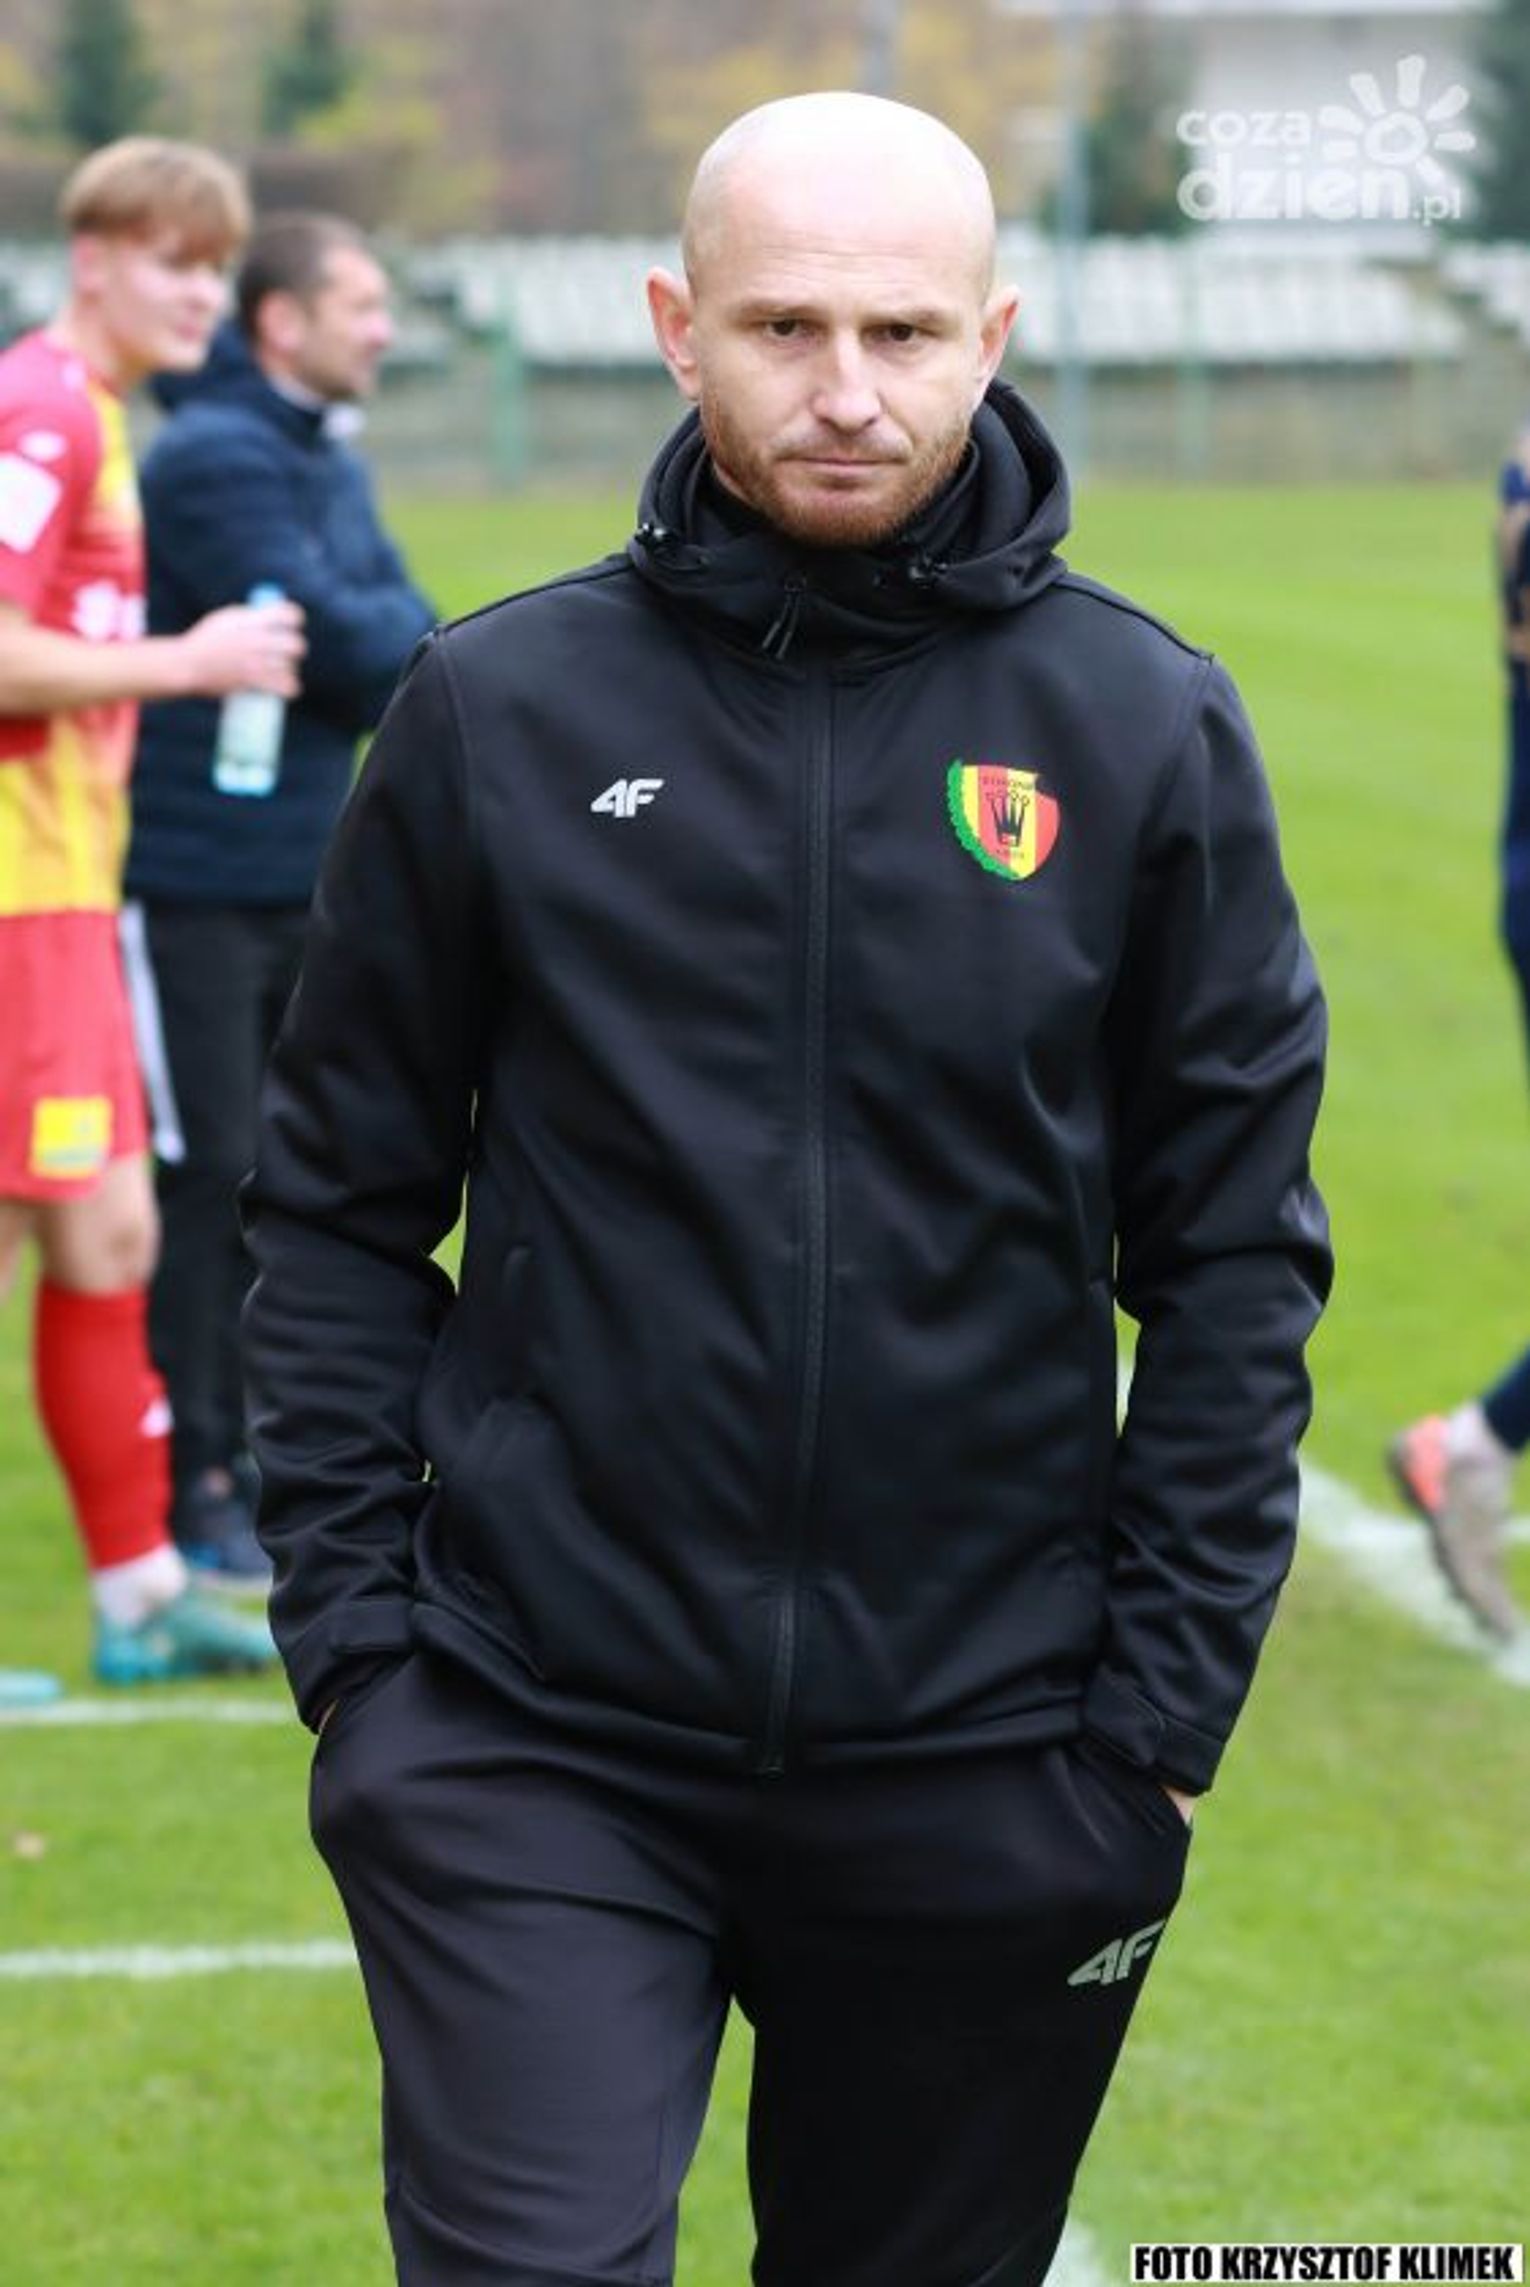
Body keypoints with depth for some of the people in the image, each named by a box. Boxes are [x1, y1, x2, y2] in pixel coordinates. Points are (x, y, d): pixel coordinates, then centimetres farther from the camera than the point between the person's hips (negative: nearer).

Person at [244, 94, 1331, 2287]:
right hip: (532, 1755, -1)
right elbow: (341, 1206, 4)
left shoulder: (1145, 731, 0)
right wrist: (351, 1630, -3)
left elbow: (1239, 1255, 3)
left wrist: (1167, 1708, -1)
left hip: (982, 1776, 1)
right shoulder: (500, 711, -1)